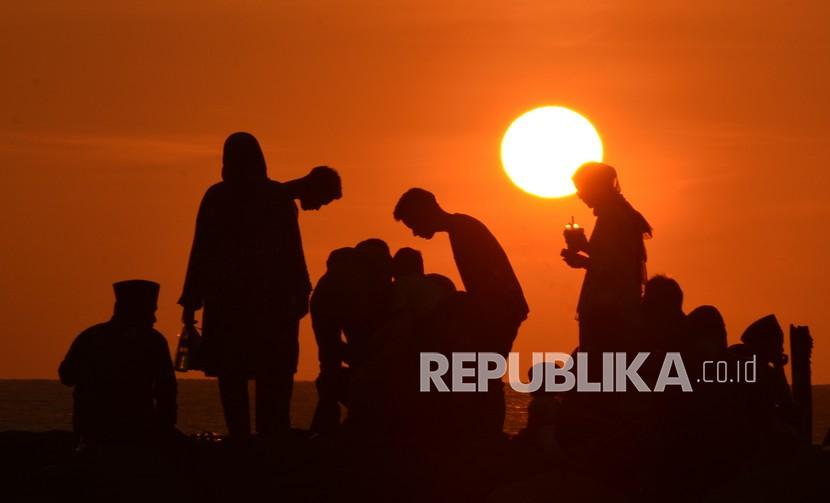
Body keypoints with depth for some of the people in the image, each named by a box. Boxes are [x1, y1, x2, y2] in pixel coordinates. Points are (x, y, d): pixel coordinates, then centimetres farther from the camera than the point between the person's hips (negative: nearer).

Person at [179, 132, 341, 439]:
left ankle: (240, 437, -5)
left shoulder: (216, 197, -1)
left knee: (232, 374, 3)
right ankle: (273, 437, 1)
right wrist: (300, 293, 3)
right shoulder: (279, 197, -2)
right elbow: (293, 252, -4)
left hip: (226, 297, 0)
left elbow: (200, 251, -2)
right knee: (273, 376, 6)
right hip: (271, 298, 0)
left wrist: (191, 302, 1)